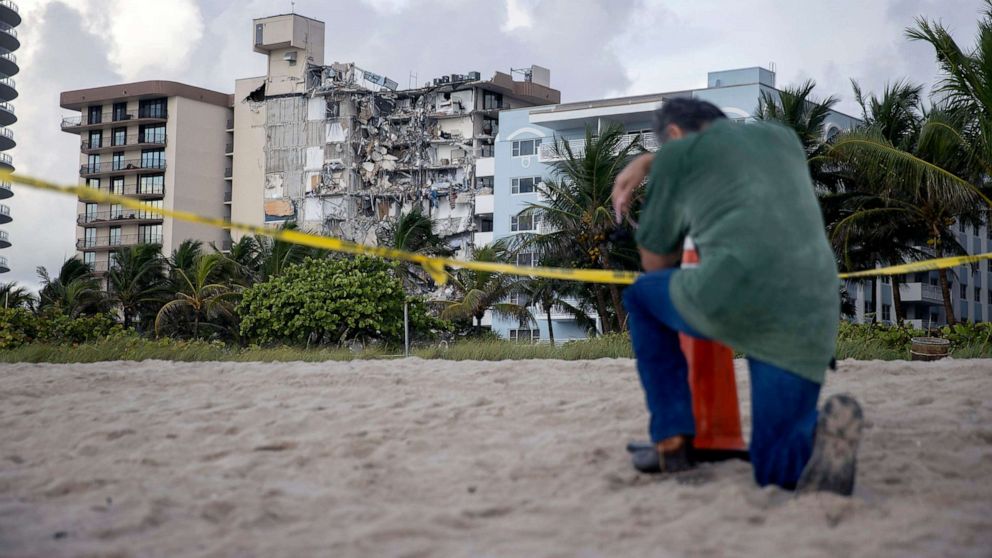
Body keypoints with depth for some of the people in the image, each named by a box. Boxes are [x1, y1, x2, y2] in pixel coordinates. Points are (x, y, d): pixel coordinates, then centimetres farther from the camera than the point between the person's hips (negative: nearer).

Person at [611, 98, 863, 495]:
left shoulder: (676, 153, 15)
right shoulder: (785, 138, 28)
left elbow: (654, 263, 25)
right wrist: (646, 163, 48)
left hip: (732, 294, -4)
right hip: (810, 322, 5)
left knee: (641, 295, 29)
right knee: (775, 470, 16)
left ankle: (671, 440, 19)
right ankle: (821, 429, -19)